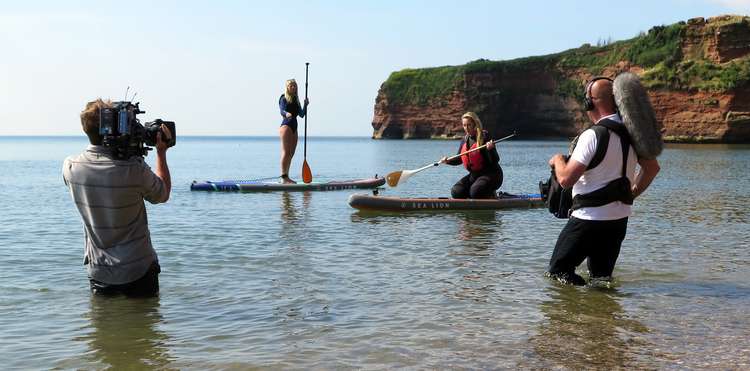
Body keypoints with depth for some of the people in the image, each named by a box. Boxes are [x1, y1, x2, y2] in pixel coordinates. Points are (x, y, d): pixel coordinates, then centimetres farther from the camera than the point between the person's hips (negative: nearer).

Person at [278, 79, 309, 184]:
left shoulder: (296, 100, 19)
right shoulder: (283, 98, -2)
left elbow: (301, 114, 18)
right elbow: (282, 111, -17)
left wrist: (305, 105, 4)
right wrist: (286, 114, -40)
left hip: (294, 128, 8)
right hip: (286, 126, -8)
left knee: (291, 154, 8)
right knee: (286, 152, -14)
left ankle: (286, 177, 13)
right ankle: (283, 177, -17)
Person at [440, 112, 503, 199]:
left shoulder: (485, 137, -15)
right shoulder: (465, 139, 7)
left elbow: (495, 161, -19)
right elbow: (459, 159, 18)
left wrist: (490, 149, -38)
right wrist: (448, 161, -2)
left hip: (491, 174, -7)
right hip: (474, 175, 7)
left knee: (475, 192, -30)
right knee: (456, 192, -9)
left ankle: (491, 196, 2)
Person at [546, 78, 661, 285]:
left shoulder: (593, 135, -19)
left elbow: (566, 179, -21)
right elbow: (652, 168, 17)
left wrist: (558, 160, -1)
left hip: (590, 219, -8)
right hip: (620, 219, 8)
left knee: (558, 271, 2)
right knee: (601, 277, 20)